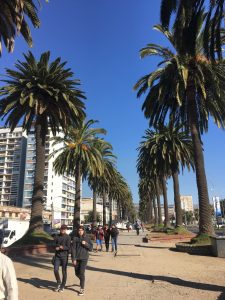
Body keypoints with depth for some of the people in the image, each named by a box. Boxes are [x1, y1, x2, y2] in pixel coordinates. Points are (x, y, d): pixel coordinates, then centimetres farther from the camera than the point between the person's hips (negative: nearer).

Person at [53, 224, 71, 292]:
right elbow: (55, 246, 3)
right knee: (55, 270, -6)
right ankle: (58, 283, 19)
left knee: (64, 271, 5)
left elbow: (68, 247, -12)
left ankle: (62, 286, 22)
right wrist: (59, 247, -17)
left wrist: (61, 247, -25)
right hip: (57, 256, 3)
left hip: (64, 256, -3)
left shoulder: (68, 237, -6)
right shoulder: (57, 237, 6)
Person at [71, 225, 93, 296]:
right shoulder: (75, 238, -2)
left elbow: (91, 248, 0)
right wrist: (73, 259, -11)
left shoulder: (87, 238, 0)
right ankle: (82, 281, 43)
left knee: (82, 273, -7)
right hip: (76, 258, 2)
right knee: (77, 273, 12)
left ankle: (82, 289, 5)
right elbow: (73, 249, -5)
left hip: (84, 258, -2)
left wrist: (86, 244, -16)